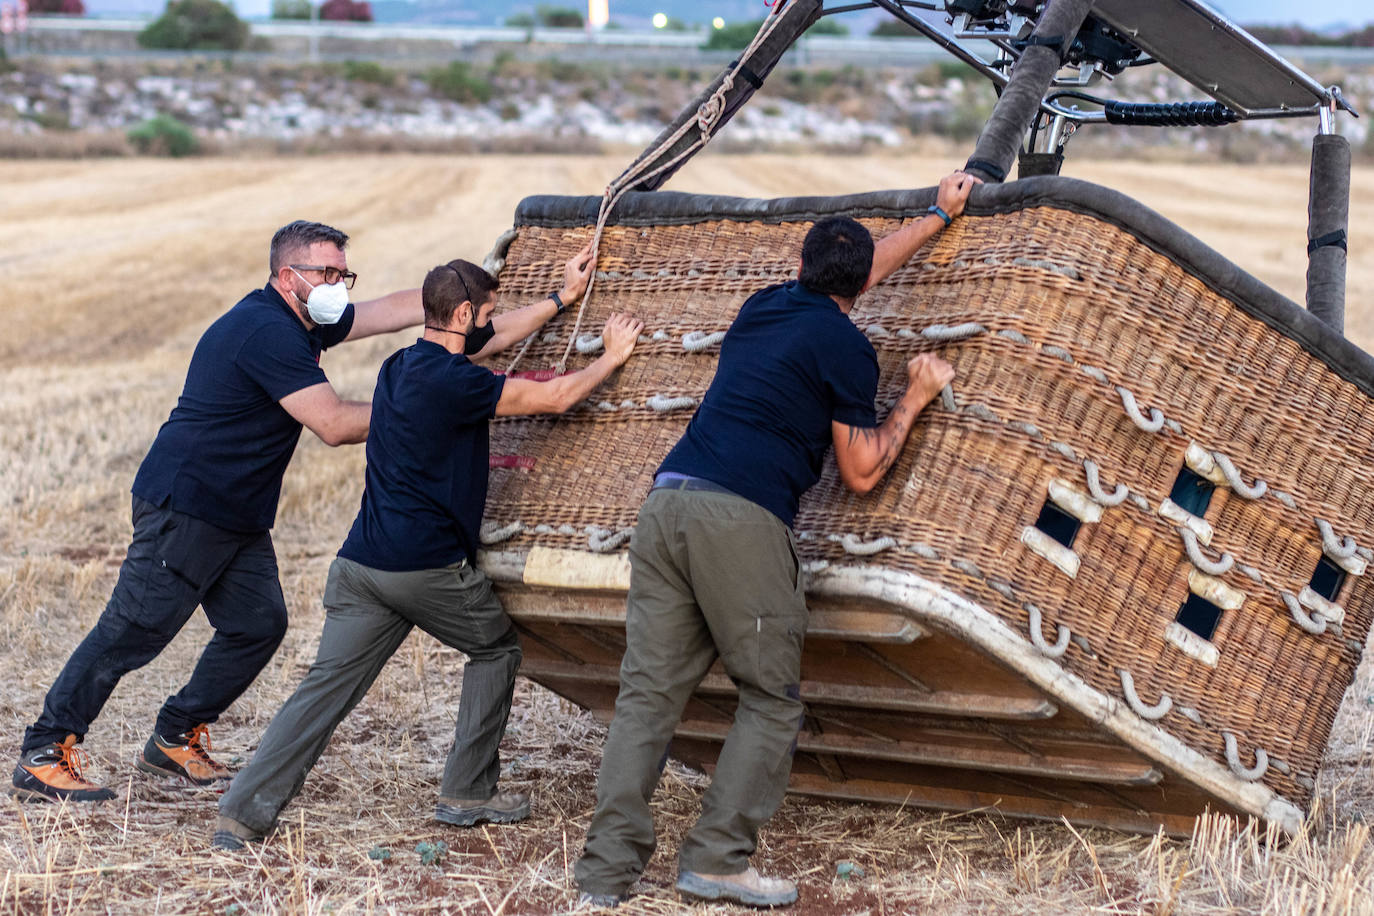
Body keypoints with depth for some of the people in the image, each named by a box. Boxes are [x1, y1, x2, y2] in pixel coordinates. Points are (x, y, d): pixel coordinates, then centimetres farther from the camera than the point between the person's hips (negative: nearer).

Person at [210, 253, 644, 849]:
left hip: (362, 564, 7)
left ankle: (244, 812, -6)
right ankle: (466, 793, 18)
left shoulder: (400, 365, 14)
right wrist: (613, 356, 12)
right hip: (429, 567, -7)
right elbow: (554, 397, -6)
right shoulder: (453, 381, -13)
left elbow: (487, 343, 28)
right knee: (496, 650, 17)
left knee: (327, 687, 3)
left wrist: (562, 298, 34)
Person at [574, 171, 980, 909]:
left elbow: (850, 273, 43)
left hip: (666, 503, 7)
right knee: (771, 699, 5)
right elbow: (860, 473, 5)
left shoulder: (764, 307, 24)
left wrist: (939, 217, 55)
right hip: (742, 519, -7)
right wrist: (914, 401, 18)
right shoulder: (844, 345, 3)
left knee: (648, 692, 5)